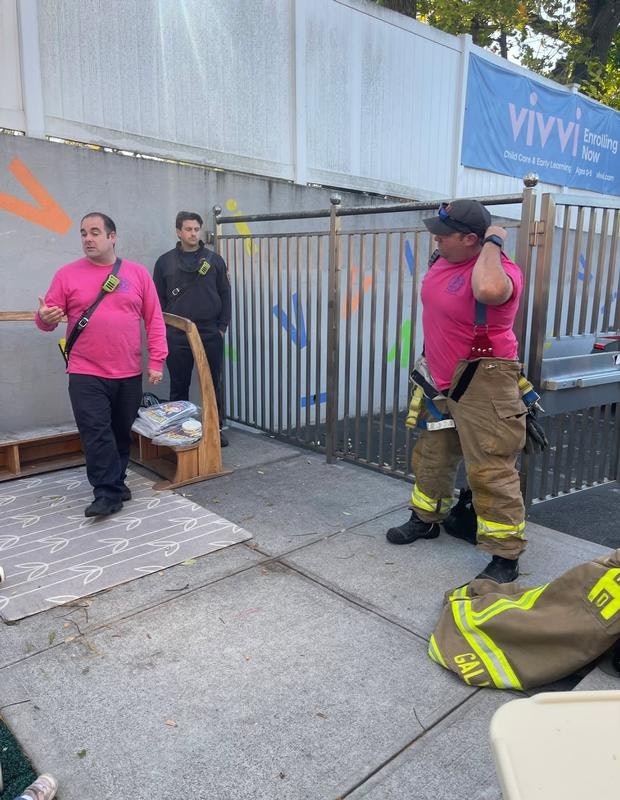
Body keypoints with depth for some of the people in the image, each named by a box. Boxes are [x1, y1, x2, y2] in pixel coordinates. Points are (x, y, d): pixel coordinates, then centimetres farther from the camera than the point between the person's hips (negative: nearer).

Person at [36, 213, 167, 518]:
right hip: (86, 375, -1)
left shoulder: (138, 273, 4)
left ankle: (115, 483, 30)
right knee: (96, 434, -7)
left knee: (121, 433, 13)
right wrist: (45, 318, -21)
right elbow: (48, 317, 3)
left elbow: (155, 320, 3)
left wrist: (156, 361, -3)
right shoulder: (67, 275, 2)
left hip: (129, 374, 2)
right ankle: (108, 494, 0)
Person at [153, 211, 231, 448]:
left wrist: (222, 327, 0)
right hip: (176, 336, 0)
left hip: (210, 334, 0)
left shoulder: (214, 260, 6)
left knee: (213, 384, 7)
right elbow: (158, 299, 6)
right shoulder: (165, 262, 5)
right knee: (179, 386, 6)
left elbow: (225, 295, 7)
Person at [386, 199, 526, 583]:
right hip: (442, 382, 9)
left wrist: (494, 243, -28)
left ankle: (506, 558, 9)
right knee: (432, 458, 21)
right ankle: (426, 519, 42)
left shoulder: (500, 270, -21)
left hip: (483, 384, -9)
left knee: (491, 472, -5)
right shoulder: (444, 259, 5)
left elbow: (488, 290, -47)